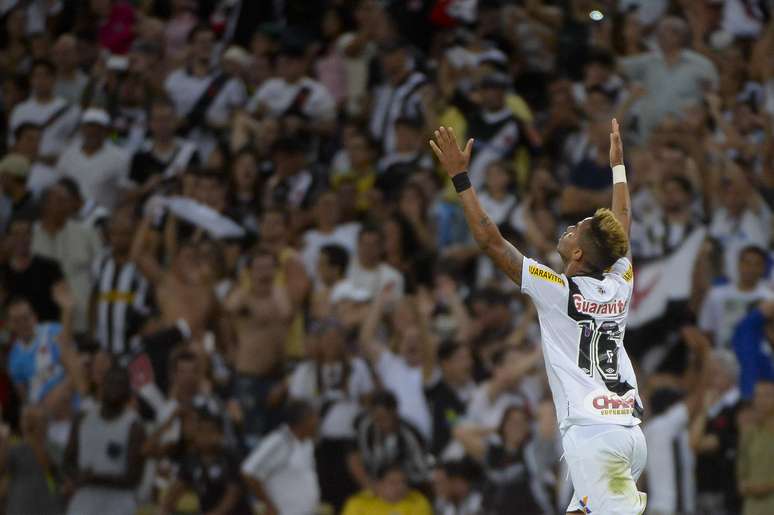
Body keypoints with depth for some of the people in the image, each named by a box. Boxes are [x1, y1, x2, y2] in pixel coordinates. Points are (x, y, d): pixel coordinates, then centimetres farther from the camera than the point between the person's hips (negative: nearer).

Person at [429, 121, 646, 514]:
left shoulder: (557, 290, -7)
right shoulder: (619, 286, 10)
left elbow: (490, 240, -6)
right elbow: (622, 224, 28)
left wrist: (460, 177, 0)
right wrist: (617, 164, 42)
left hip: (591, 433, -7)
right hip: (631, 432, 7)